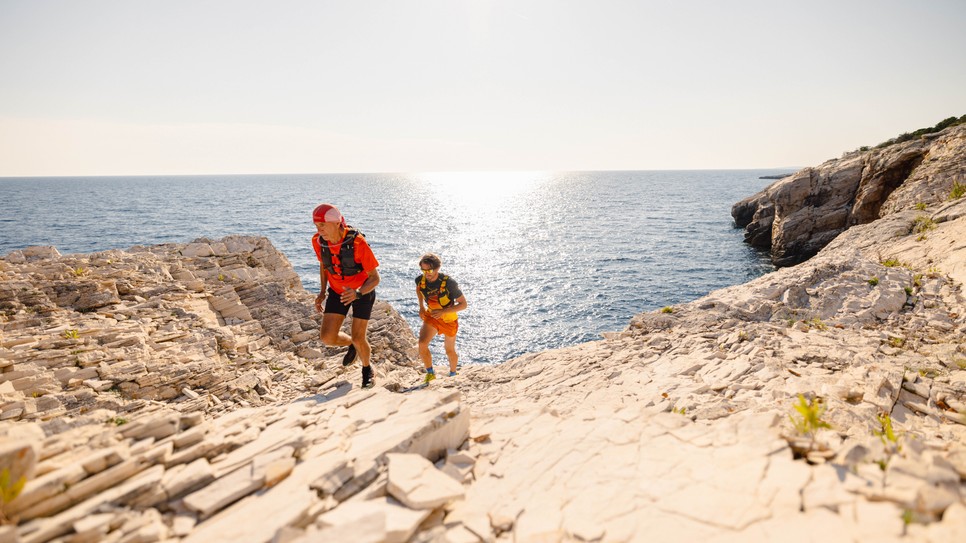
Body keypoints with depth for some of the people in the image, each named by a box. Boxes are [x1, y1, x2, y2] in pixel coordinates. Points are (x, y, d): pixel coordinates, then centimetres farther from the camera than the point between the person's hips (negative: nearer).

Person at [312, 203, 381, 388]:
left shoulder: (358, 243, -32)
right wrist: (323, 292, -3)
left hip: (363, 291, -4)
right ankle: (352, 344, 28)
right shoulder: (318, 241, -18)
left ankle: (367, 370, 27)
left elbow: (375, 278, -25)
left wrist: (357, 293, -43)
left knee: (358, 338, -6)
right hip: (338, 291, 4)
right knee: (327, 337, -8)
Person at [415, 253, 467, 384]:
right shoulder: (420, 280, -16)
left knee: (450, 350, 14)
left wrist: (442, 311, -33)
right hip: (431, 316, 3)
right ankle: (430, 373, 3)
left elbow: (463, 304, -24)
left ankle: (453, 374, 43)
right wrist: (421, 307, 1)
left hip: (449, 319, -3)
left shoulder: (449, 283, -30)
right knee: (422, 344, -20)